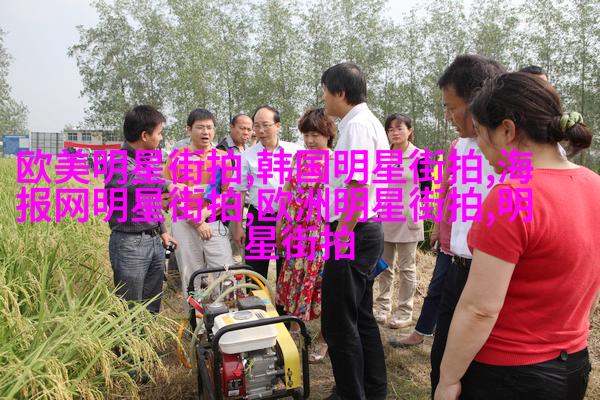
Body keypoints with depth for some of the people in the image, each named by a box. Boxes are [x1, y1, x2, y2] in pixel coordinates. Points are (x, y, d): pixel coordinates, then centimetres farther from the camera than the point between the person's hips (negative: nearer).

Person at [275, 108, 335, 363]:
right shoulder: (298, 158, 10)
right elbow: (287, 193, 13)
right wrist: (279, 228, 12)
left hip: (325, 235, -4)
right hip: (296, 234, 5)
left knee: (321, 284, 4)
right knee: (294, 282, 11)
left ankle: (324, 338, 22)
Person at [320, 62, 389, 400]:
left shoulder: (357, 124, -15)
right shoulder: (370, 121, 16)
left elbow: (358, 187, -23)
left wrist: (340, 237, -21)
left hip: (354, 232, -11)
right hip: (367, 230, 11)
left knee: (339, 323, -1)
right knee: (362, 317, 19)